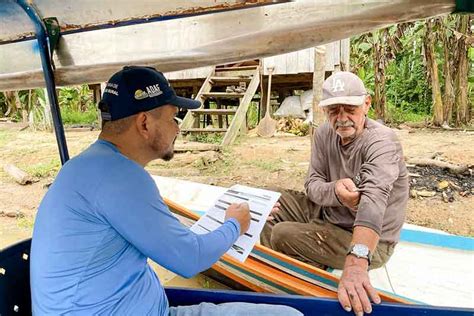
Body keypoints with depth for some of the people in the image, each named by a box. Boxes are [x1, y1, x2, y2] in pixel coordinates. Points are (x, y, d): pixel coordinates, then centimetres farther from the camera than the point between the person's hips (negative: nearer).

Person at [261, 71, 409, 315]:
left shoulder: (381, 141, -25)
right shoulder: (324, 135, -4)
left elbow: (374, 196, -42)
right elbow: (312, 185, -7)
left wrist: (356, 262, -57)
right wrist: (335, 190, -33)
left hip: (369, 243, -7)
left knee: (283, 235, -21)